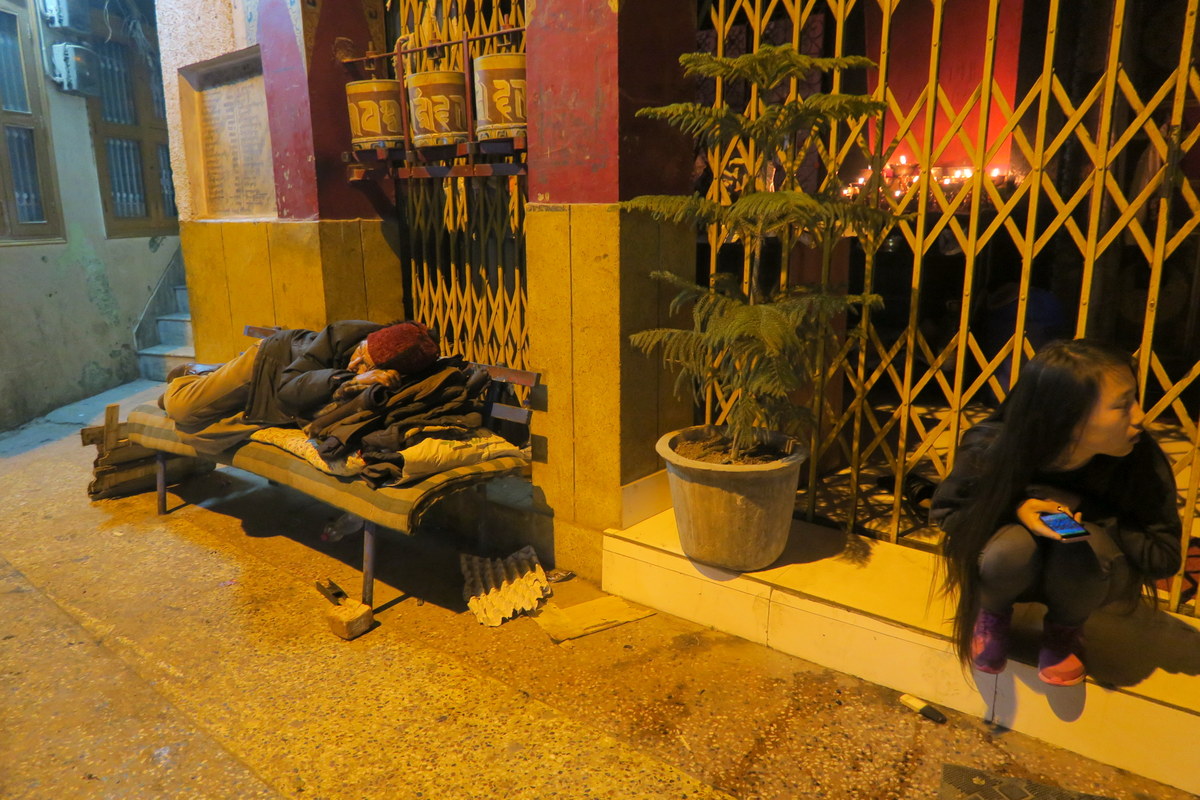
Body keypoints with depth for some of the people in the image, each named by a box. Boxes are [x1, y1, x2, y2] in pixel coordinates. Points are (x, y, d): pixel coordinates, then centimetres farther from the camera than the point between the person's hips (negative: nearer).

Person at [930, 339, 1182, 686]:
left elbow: (1163, 556, -17)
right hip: (1017, 568, -1)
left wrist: (1083, 511, -29)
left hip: (1089, 573, 1)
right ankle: (991, 613, 3)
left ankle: (1064, 629, 3)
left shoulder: (1141, 458, -26)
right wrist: (1016, 509, -30)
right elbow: (944, 509, -12)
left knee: (1085, 545, -34)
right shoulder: (990, 449, -29)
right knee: (1011, 546, -35)